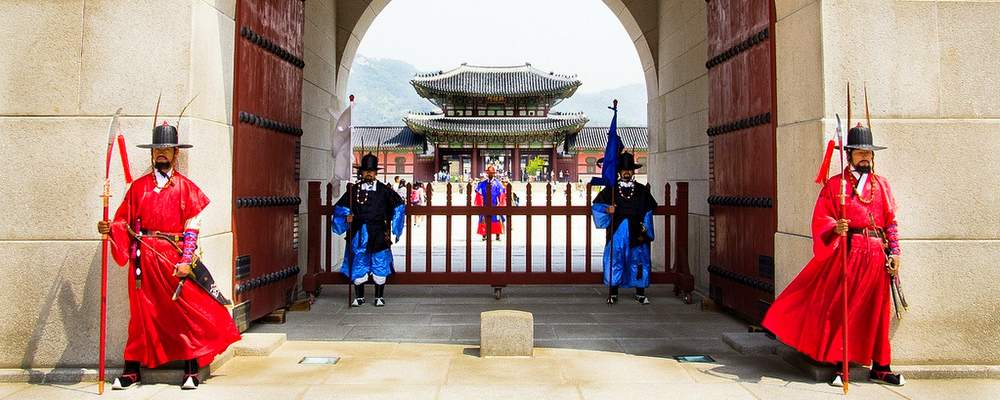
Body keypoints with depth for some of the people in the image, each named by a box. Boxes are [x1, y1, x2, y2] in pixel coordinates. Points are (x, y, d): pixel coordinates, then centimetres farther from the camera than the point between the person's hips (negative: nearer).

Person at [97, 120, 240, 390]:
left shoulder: (185, 187, 3)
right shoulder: (138, 186, 11)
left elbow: (192, 227, -3)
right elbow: (125, 221, 11)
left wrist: (186, 261, -11)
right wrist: (110, 229, -11)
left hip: (175, 258, -2)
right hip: (144, 257, 2)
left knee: (187, 312, -3)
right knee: (141, 313, 8)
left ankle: (191, 371, 6)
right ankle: (132, 371, 18)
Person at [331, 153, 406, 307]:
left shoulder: (384, 190, 4)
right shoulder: (354, 190, 7)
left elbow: (399, 206, 8)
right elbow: (340, 207, 13)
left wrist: (392, 228, 4)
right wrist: (347, 216, -7)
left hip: (378, 233, -1)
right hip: (358, 233, 1)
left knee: (380, 265, 2)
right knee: (358, 265, 4)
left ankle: (379, 297, 13)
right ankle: (359, 296, 17)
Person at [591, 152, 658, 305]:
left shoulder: (642, 191, 7)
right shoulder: (611, 189, 4)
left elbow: (648, 213, 8)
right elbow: (596, 205, 5)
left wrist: (644, 231, 1)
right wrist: (607, 210, -14)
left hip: (636, 233, 1)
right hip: (617, 233, -1)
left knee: (639, 260, 2)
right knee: (614, 260, -1)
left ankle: (640, 293, 15)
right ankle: (612, 294, 9)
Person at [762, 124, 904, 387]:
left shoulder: (881, 184, 13)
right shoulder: (835, 184, 2)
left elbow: (891, 221, 12)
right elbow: (821, 219, -3)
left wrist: (894, 252, 3)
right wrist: (835, 228, -24)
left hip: (877, 255, 4)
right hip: (847, 253, -3)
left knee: (878, 312, 9)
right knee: (840, 309, -1)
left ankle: (880, 368, 20)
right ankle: (840, 367, 9)